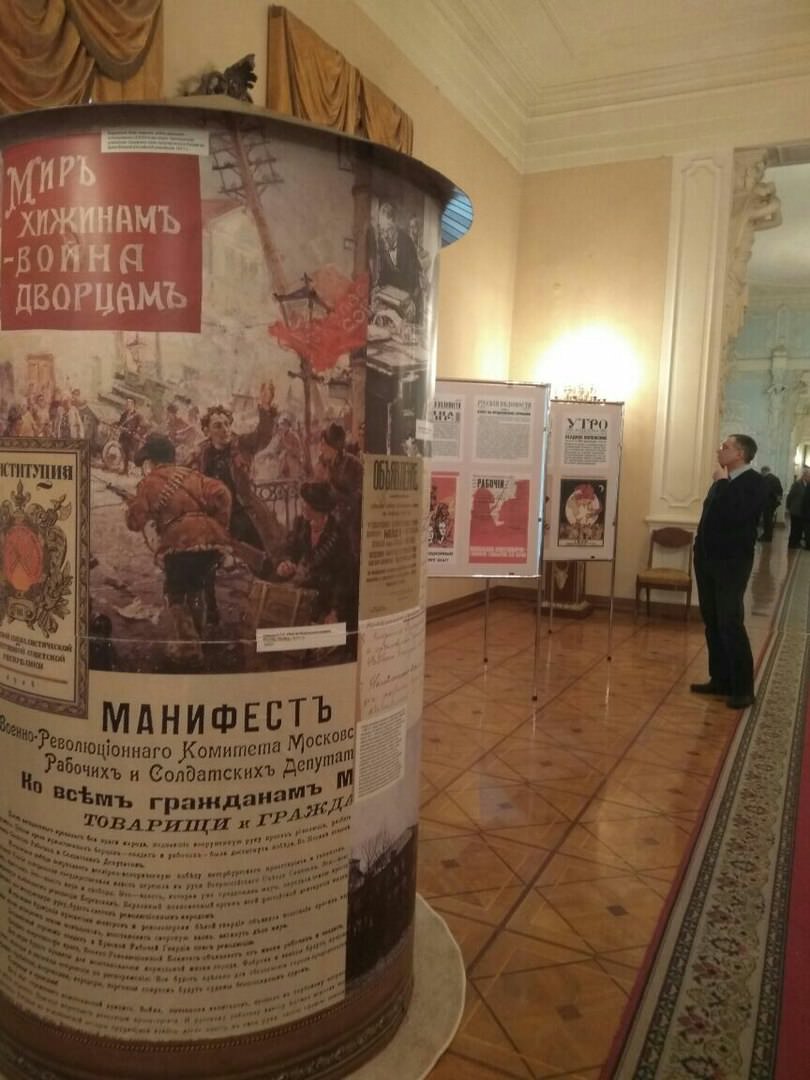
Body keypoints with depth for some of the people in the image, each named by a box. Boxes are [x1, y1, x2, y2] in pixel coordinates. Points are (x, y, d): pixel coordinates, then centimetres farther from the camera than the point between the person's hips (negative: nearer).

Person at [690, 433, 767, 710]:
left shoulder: (754, 482, -10)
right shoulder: (724, 481, 12)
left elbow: (734, 515, -26)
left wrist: (722, 482, -16)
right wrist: (700, 549, 12)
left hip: (732, 562, -8)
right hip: (709, 559, 8)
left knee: (731, 624, -6)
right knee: (712, 622, 11)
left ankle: (743, 688, 3)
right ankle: (720, 679, 21)